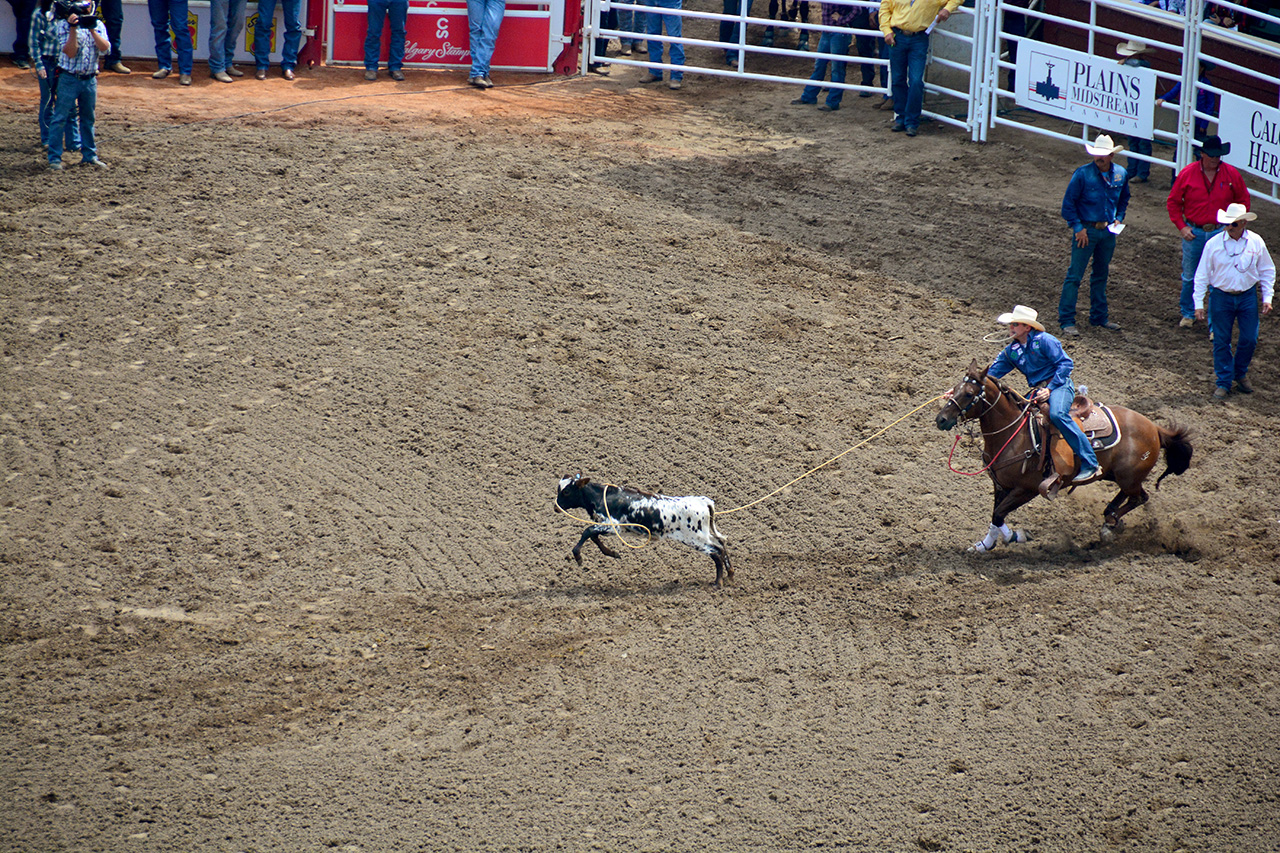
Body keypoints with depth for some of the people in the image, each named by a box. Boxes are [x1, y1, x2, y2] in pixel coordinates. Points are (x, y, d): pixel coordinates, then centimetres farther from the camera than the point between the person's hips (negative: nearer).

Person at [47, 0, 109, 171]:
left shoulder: (98, 25, 6)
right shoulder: (63, 25, -5)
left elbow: (105, 48, -9)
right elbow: (70, 52, -14)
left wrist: (92, 30, -19)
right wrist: (73, 29, -22)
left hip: (90, 79, 4)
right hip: (69, 78, -4)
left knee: (88, 118, 13)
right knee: (60, 118, -6)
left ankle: (89, 155, 24)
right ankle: (54, 158, -5)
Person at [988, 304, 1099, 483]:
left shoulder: (1044, 340, -8)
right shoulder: (1011, 351, 13)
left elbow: (1066, 363, -12)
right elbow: (991, 373, 18)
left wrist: (1050, 389, -19)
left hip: (1060, 385, -8)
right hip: (1038, 391, 8)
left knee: (1057, 414, -36)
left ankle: (1089, 463, -36)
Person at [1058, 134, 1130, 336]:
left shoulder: (1121, 174, 0)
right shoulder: (1082, 174, -14)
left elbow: (1123, 199, 19)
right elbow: (1068, 203, -9)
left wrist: (1118, 219, 4)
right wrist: (1078, 228, -13)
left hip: (1108, 232, 5)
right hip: (1086, 231, -5)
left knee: (1101, 275, 17)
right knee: (1074, 275, -5)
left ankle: (1099, 317, 29)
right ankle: (1066, 320, -1)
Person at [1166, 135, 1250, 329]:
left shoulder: (1231, 174, -4)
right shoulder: (1187, 174, -5)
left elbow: (1243, 201, 8)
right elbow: (1173, 202, 4)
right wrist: (1181, 226, -5)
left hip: (1220, 232, -1)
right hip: (1193, 232, 1)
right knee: (1189, 277, 13)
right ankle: (1188, 314, 32)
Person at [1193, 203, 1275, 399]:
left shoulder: (1256, 242, -4)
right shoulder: (1213, 244, -8)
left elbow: (1267, 271, 8)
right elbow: (1202, 275, -2)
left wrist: (1267, 298, 2)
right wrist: (1199, 304, -4)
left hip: (1248, 296, 1)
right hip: (1221, 296, -1)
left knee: (1249, 339, 4)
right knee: (1221, 341, 3)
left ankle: (1241, 374, 30)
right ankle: (1224, 382, 16)